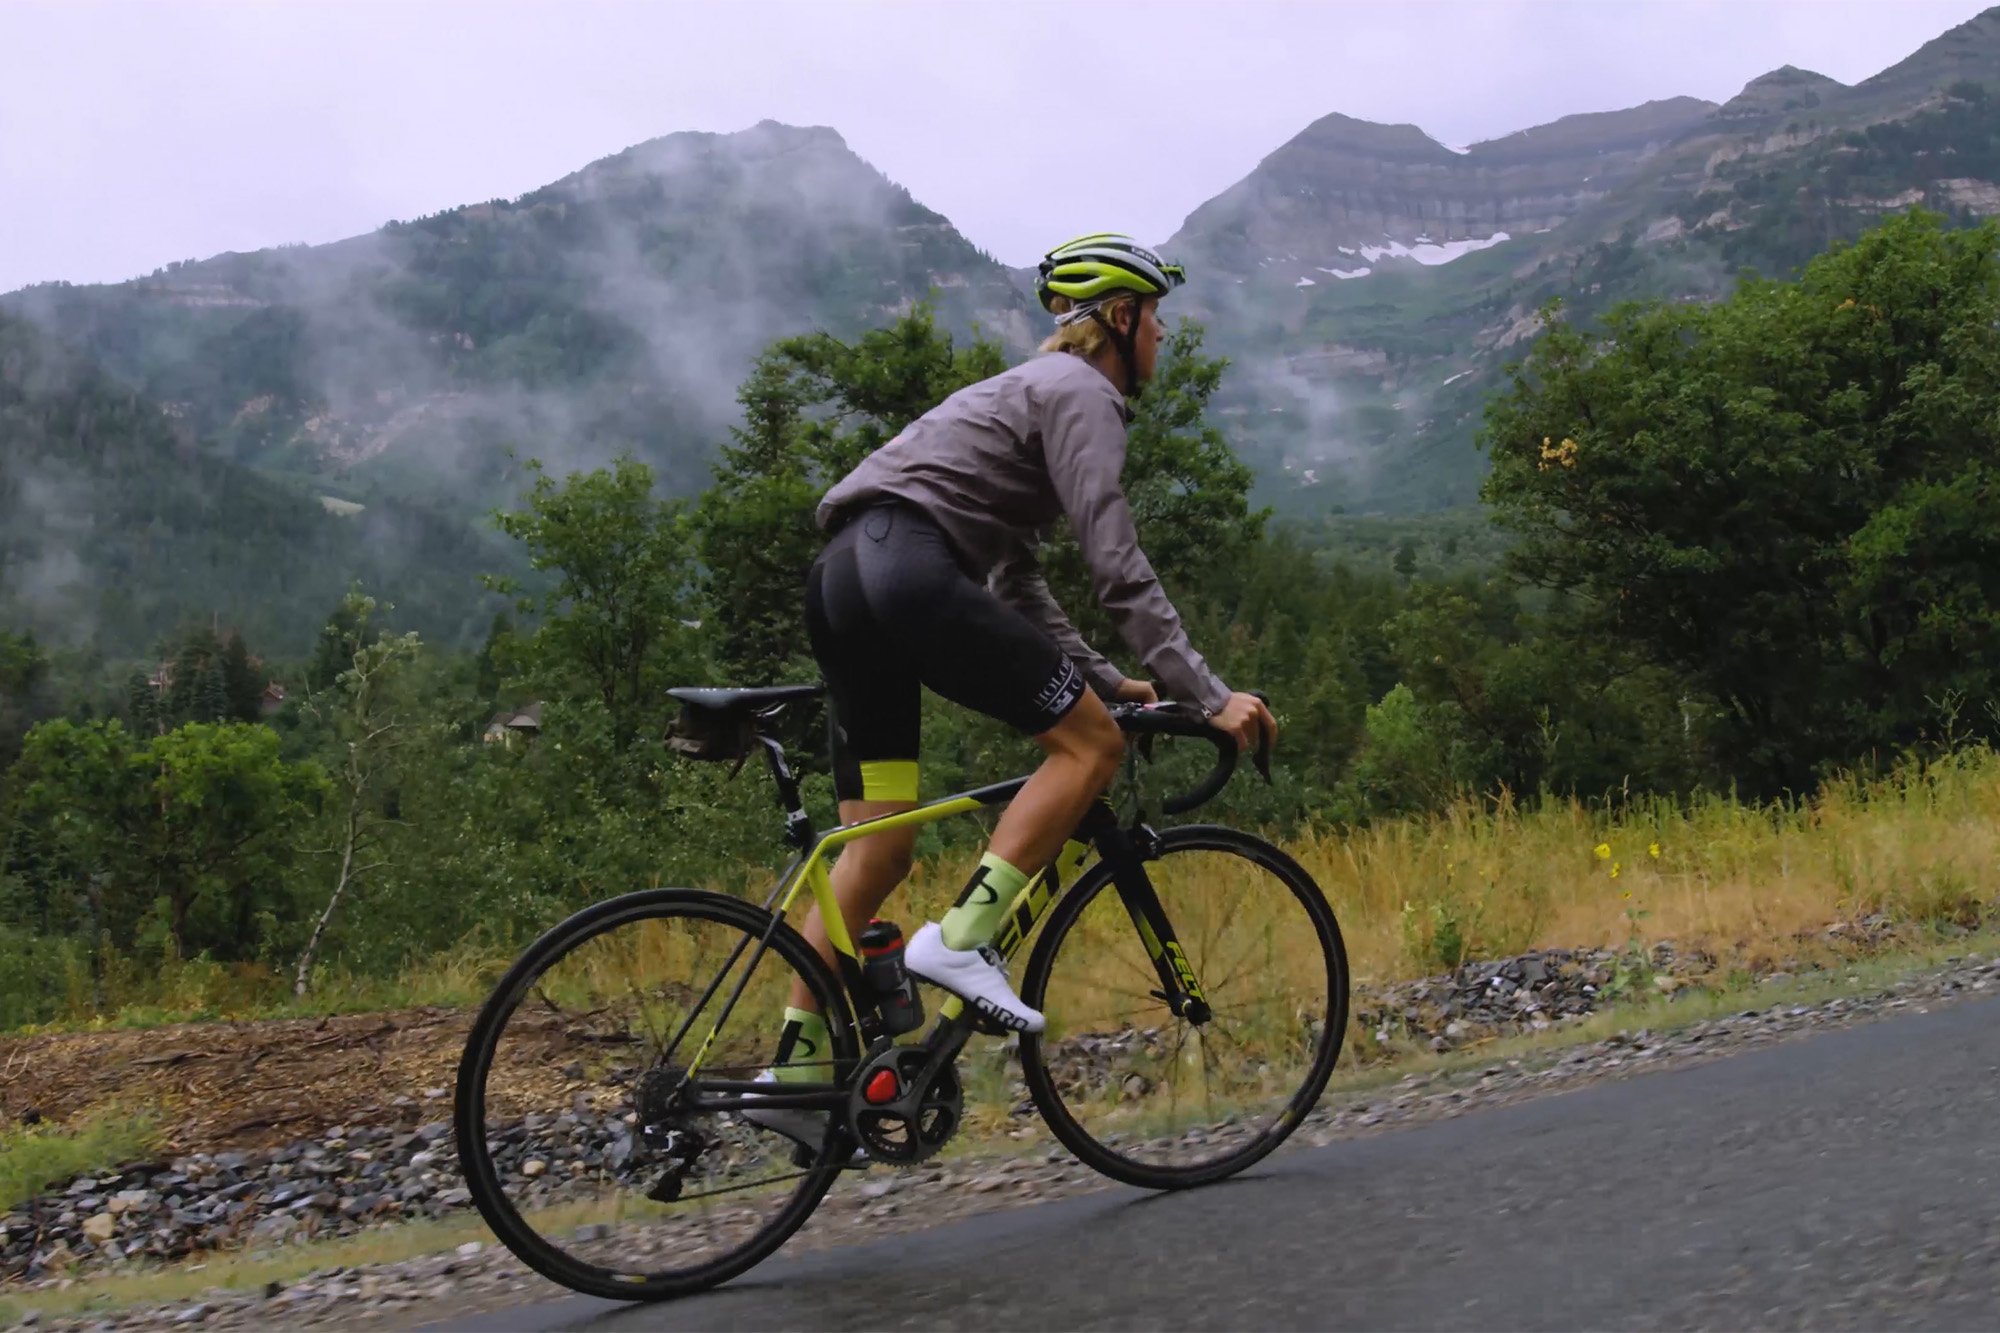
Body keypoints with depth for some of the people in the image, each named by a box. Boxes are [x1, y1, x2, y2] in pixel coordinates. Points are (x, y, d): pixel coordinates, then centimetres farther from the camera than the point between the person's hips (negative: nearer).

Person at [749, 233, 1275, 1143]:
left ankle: (797, 1063, 8)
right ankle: (962, 940, -10)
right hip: (907, 568, -10)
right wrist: (1206, 696, -8)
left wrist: (1105, 678, 28)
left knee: (877, 847, 9)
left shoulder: (1032, 390, 32)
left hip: (840, 582, 10)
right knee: (1091, 743, -4)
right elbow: (1117, 567, -9)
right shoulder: (1080, 393, 1)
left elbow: (1015, 578, 31)